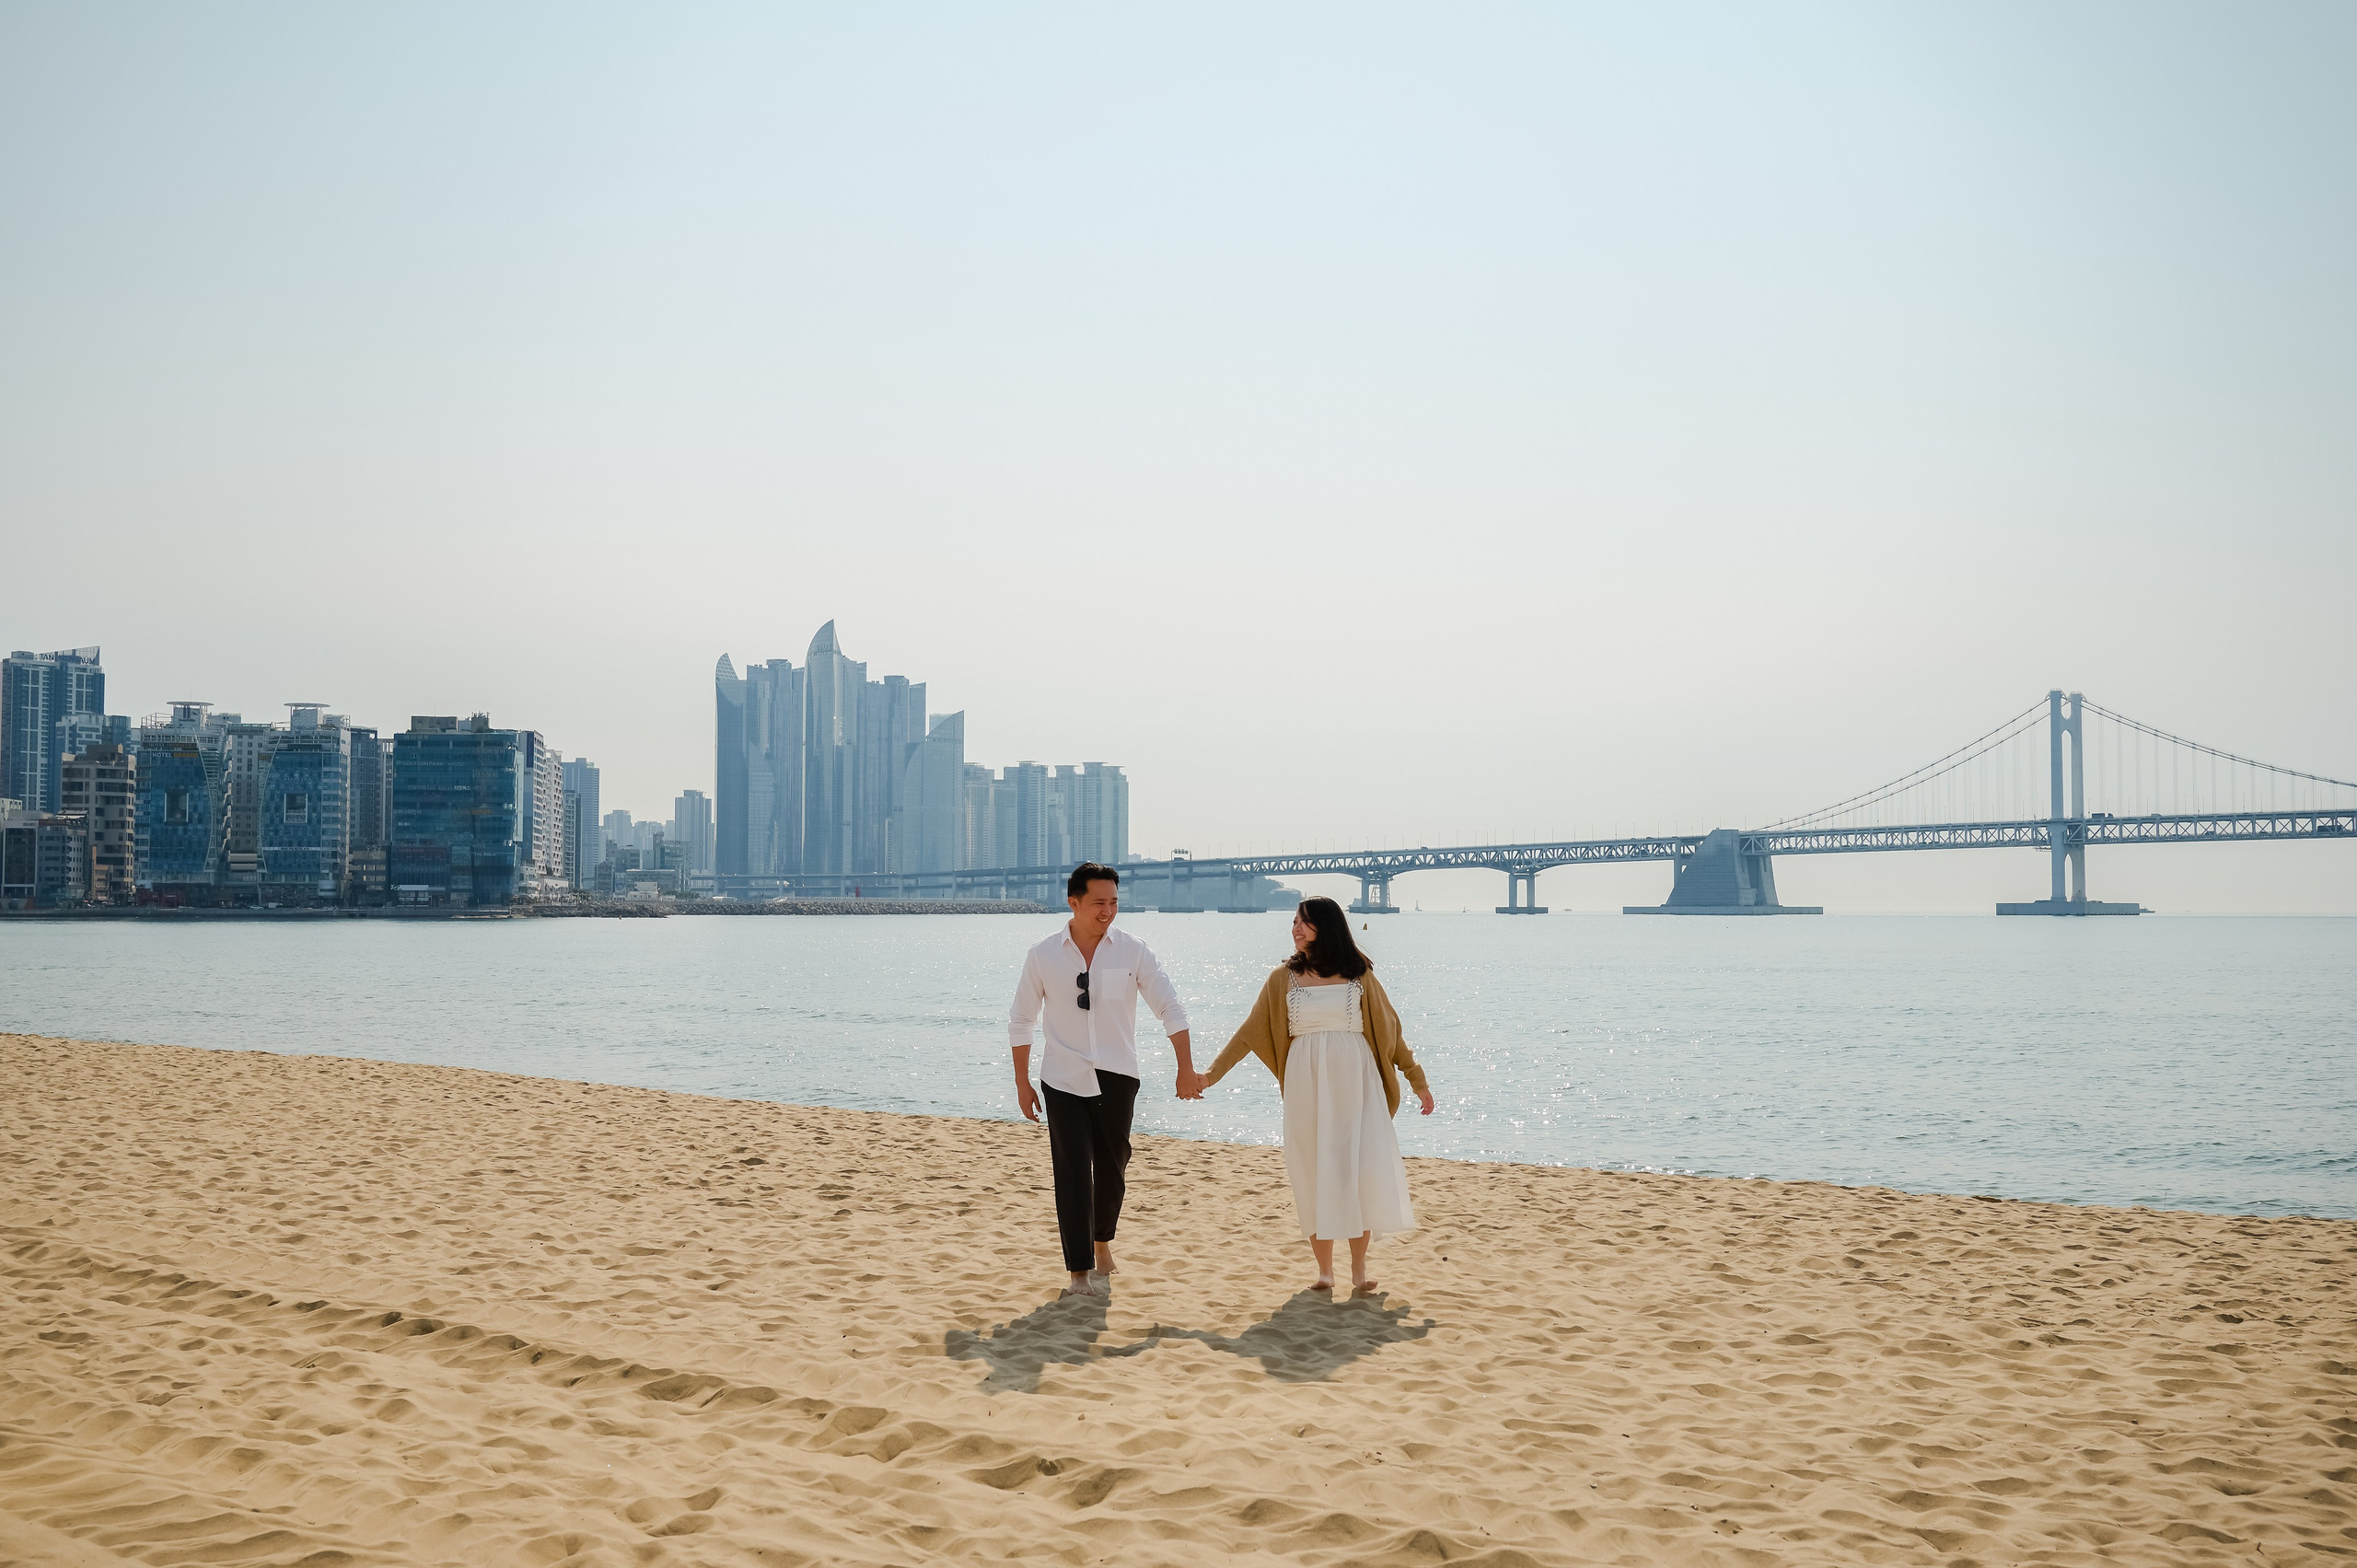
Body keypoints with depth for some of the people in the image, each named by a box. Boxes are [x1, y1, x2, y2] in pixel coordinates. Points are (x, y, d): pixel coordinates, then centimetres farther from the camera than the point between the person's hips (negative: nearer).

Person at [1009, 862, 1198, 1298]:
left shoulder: (1133, 951, -3)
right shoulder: (1043, 956, -2)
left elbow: (1170, 1008, 2)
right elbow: (1021, 1022, 7)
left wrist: (1186, 1066, -3)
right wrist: (1022, 1083, 6)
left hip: (1117, 1079, 1)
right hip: (1064, 1081, -1)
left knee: (1112, 1169, 10)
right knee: (1073, 1173, -7)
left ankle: (1102, 1241, 36)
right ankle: (1080, 1271, 0)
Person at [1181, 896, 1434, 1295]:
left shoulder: (1359, 974, 4)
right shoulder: (1284, 978, 5)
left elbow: (1389, 1028, 11)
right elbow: (1251, 1032, 5)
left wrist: (1417, 1079, 12)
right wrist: (1211, 1074, -2)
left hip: (1355, 1082, -1)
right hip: (1306, 1083, 1)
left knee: (1361, 1168, -7)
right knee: (1313, 1172, 2)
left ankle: (1359, 1267, 5)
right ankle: (1324, 1270, 11)